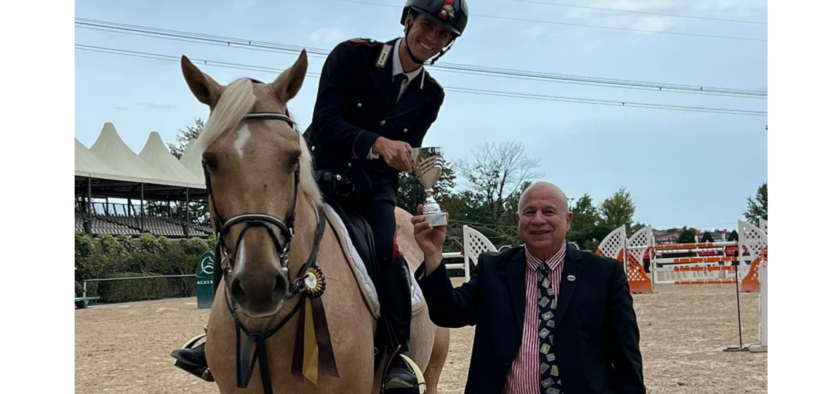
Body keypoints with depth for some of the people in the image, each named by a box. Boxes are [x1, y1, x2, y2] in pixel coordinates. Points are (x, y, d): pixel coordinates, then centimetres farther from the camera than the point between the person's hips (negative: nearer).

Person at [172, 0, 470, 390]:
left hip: (372, 187, 1)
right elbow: (326, 122, -21)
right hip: (320, 172, 0)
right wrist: (377, 143, -36)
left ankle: (398, 355, -11)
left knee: (387, 252, -25)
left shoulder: (430, 95, 0)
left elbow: (403, 155, 3)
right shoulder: (352, 55, -11)